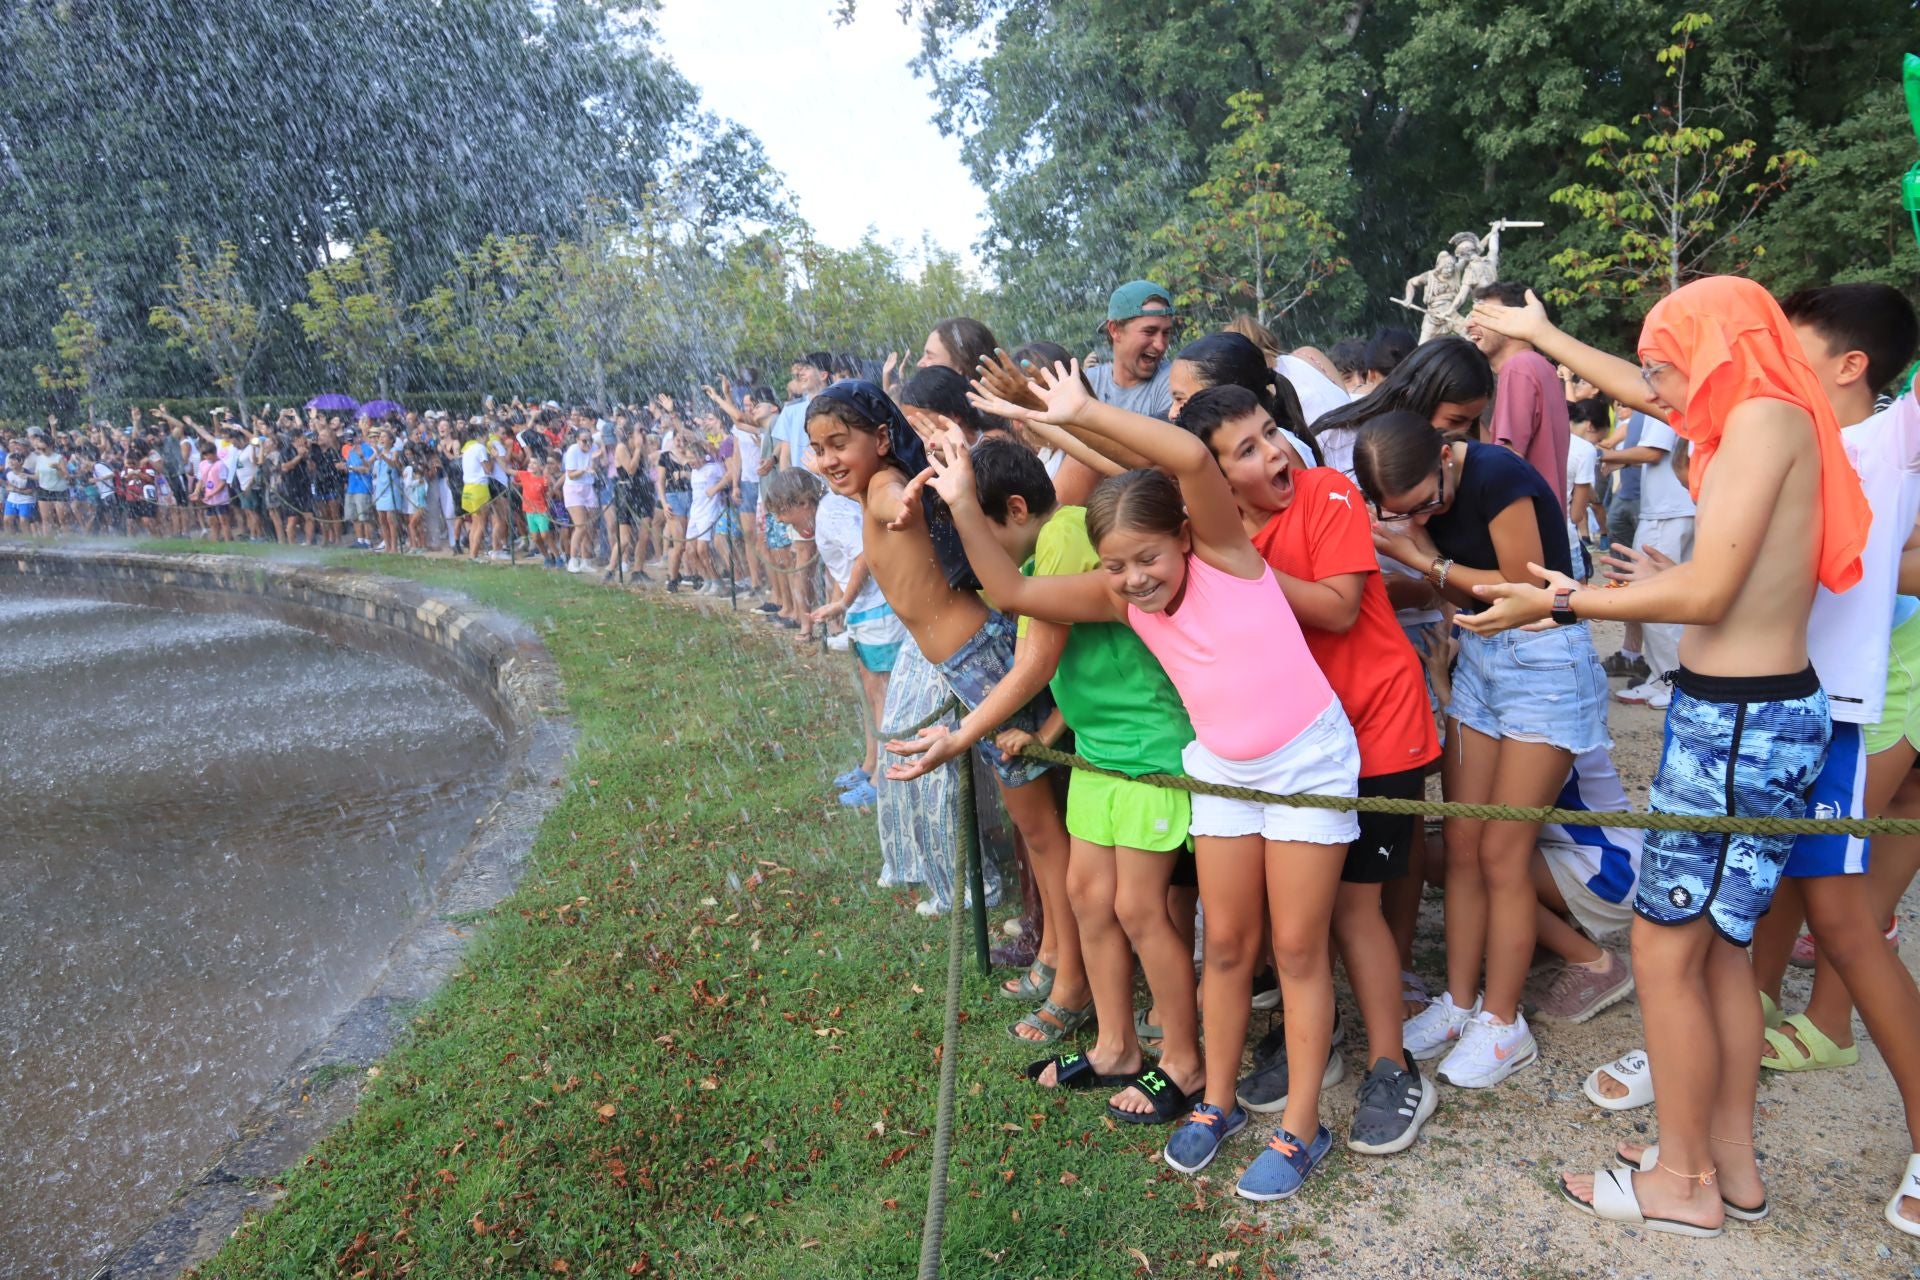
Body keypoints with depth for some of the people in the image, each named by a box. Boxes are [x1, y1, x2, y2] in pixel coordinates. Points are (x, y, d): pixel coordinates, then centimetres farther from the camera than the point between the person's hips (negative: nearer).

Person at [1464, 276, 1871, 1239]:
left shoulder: (1766, 416, -15)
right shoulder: (1767, 418, 11)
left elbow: (1707, 593, -20)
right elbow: (1645, 394, 27)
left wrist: (1565, 603, -12)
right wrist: (1540, 335, 36)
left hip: (1735, 721, -9)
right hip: (1769, 709, 9)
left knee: (1664, 948, 2)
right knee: (1719, 945, 17)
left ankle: (1683, 1181, 18)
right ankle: (1733, 1164, 31)